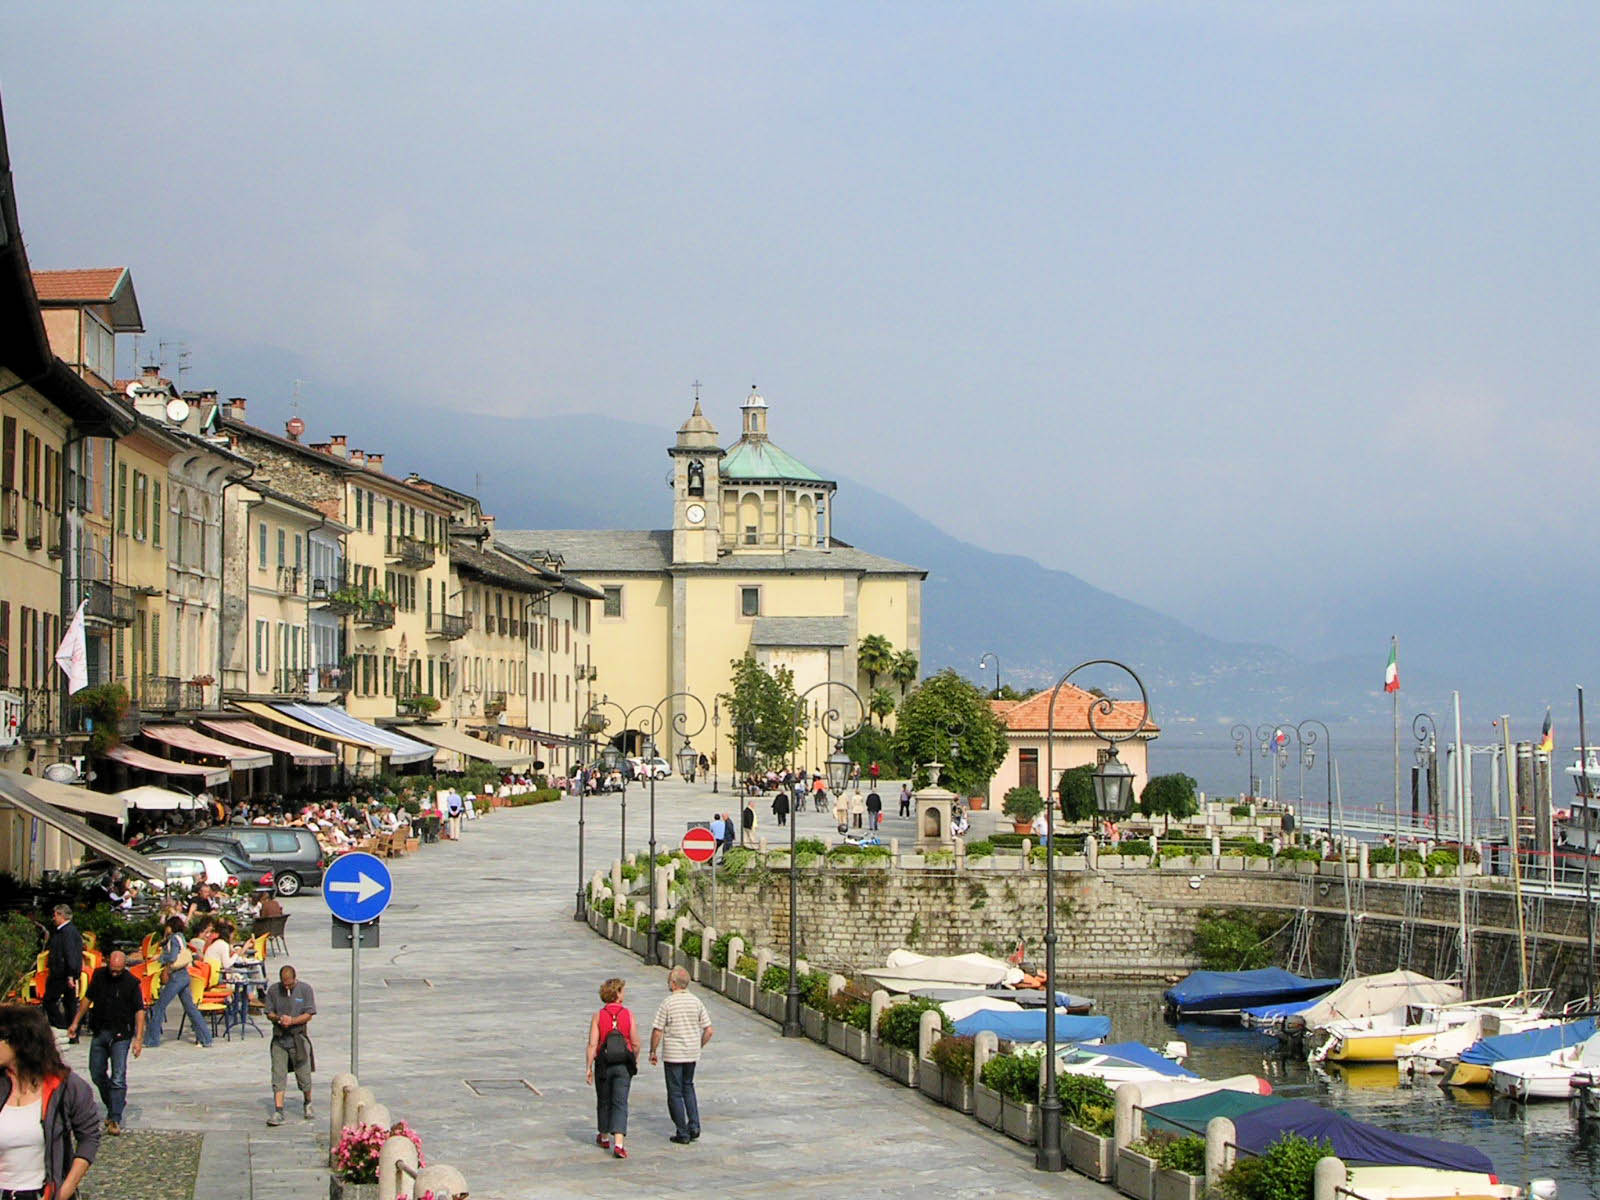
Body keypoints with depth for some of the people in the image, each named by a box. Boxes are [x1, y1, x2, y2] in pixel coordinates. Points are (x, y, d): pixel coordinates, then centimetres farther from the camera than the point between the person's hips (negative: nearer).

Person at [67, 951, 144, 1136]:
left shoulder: (131, 982, -11)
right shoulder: (99, 975, 2)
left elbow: (139, 1010, -11)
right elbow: (88, 998, 15)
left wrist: (138, 1038, -17)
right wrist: (76, 1022, 15)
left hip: (120, 1034, -5)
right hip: (99, 1032, 5)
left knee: (118, 1077, -9)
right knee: (97, 1074, 11)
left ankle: (115, 1119, -7)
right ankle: (113, 1105, 31)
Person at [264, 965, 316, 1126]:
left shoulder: (305, 989, -3)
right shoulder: (273, 990, 3)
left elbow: (309, 1015, -5)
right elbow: (269, 1013, 8)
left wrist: (292, 1021, -20)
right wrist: (278, 1018, -14)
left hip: (298, 1037, -1)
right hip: (279, 1038, 1)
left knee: (303, 1075, 6)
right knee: (278, 1076, -6)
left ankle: (308, 1104, 31)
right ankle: (278, 1112, -8)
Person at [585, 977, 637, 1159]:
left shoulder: (598, 1016, -6)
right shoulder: (628, 1015, -6)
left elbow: (592, 1044, -10)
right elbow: (635, 1043, -3)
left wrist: (588, 1068, -6)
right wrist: (635, 1060, 15)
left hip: (603, 1065, 1)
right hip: (623, 1066, -1)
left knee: (604, 1102, 18)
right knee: (620, 1103, -1)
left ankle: (603, 1137, 35)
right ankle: (618, 1143, -15)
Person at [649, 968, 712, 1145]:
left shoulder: (667, 1003, -14)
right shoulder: (696, 1001, 0)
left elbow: (657, 1031, -15)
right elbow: (708, 1031, 1)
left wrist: (653, 1052, -1)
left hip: (673, 1055, -5)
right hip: (692, 1054, 5)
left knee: (675, 1093, 5)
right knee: (688, 1087, 22)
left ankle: (683, 1133, 6)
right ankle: (694, 1126, 11)